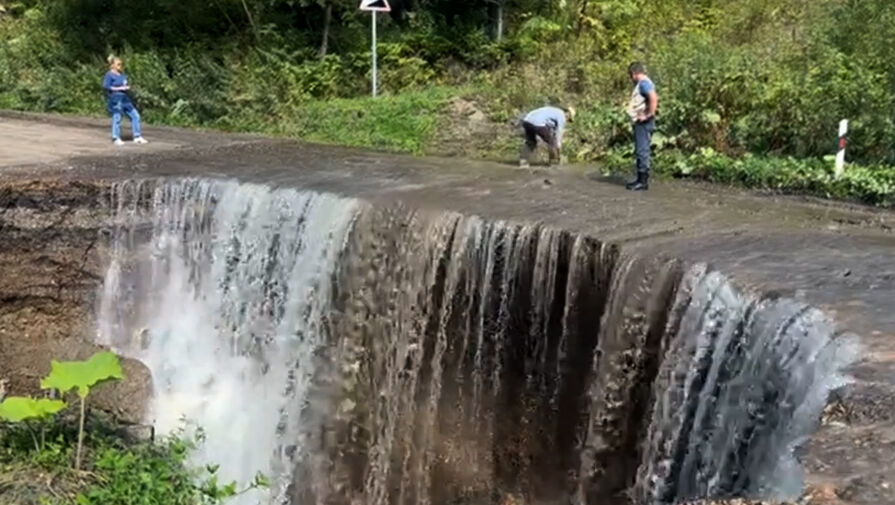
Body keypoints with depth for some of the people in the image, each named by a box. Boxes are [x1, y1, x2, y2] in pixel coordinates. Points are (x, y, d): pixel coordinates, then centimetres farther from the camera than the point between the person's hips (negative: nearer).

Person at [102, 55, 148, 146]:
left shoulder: (122, 74, 13)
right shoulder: (109, 75, -8)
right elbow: (105, 87, -15)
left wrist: (127, 87, 2)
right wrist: (119, 88, -17)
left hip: (125, 98, 8)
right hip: (115, 99, -8)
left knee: (135, 115, 5)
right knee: (117, 118, -4)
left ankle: (137, 137, 11)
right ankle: (116, 139, 7)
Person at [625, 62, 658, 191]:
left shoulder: (644, 83, -14)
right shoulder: (641, 84, 17)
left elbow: (654, 98, -28)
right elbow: (651, 99, 25)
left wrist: (649, 115, -21)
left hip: (644, 123, -10)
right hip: (640, 123, 10)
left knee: (642, 151, -8)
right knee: (640, 151, 14)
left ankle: (643, 181, -6)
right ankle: (640, 179, 20)